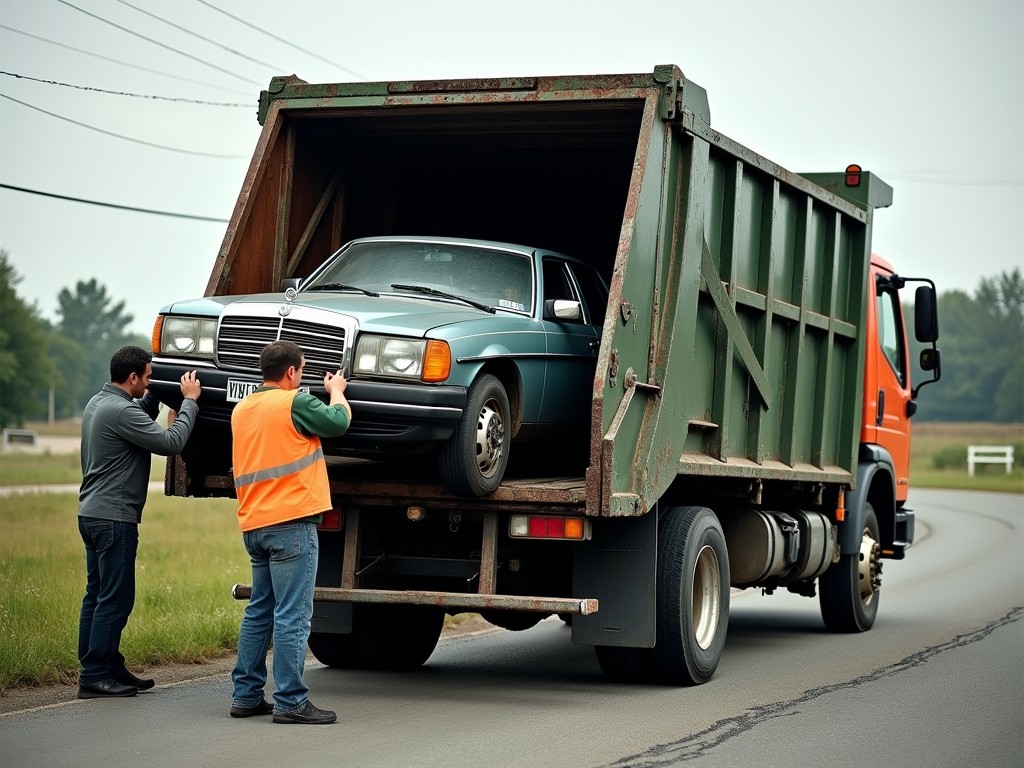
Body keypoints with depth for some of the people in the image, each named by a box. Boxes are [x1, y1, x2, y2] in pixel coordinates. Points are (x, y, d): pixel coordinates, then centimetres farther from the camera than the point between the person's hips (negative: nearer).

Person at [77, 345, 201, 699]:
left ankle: (110, 667, 19)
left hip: (92, 512, 11)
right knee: (115, 599, -7)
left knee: (98, 596, 12)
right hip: (114, 517, -11)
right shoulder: (120, 411, -19)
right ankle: (94, 676, -6)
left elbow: (140, 420, 26)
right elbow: (171, 442, -20)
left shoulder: (99, 403, 12)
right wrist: (189, 401, -9)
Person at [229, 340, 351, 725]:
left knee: (259, 611, 15)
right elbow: (338, 421, -6)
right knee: (292, 616, -8)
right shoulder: (294, 403, -10)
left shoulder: (242, 409, 15)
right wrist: (336, 391, 14)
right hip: (290, 521, -8)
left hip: (254, 525, 9)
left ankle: (245, 695, 15)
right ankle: (291, 701, -9)